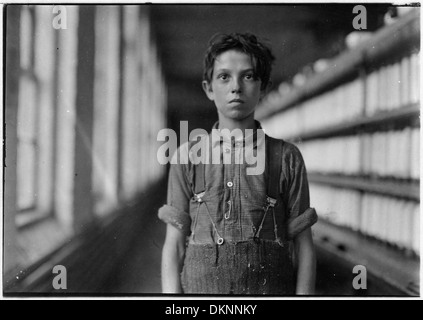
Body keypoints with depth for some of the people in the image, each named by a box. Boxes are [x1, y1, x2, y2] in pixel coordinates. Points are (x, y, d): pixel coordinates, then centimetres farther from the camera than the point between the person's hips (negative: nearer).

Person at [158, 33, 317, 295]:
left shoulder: (287, 158, 3)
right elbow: (175, 244, 5)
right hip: (200, 288, 1)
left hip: (271, 289, 0)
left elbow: (303, 244, 4)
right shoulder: (187, 158, 5)